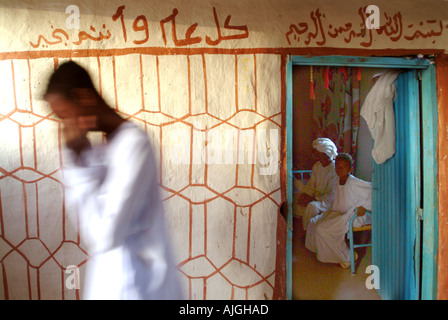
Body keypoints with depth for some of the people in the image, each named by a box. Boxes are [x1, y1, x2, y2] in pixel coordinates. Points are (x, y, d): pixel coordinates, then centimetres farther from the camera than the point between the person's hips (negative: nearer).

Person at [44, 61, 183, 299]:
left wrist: (78, 158, -21)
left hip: (136, 287, -8)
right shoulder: (106, 146, 6)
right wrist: (79, 156, -8)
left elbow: (104, 235, -26)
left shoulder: (133, 145, -22)